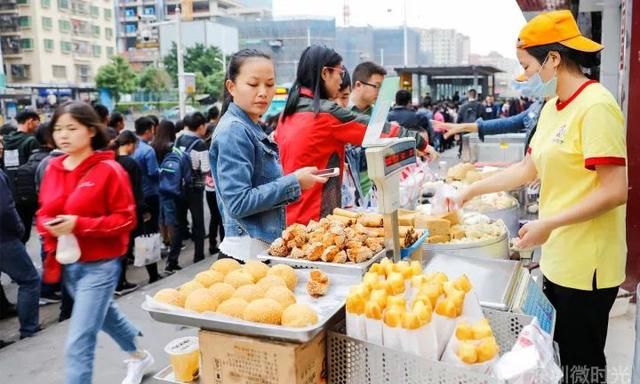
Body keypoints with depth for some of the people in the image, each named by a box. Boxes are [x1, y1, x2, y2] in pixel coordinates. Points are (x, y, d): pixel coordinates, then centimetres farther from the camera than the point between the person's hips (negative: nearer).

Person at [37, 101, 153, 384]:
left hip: (99, 265, -7)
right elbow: (43, 212, 13)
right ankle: (139, 356, 52)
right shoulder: (53, 169, 4)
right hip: (66, 263, 8)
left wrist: (80, 224, -25)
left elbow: (126, 219, -15)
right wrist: (49, 226, -11)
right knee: (104, 314, 27)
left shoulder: (109, 170, -15)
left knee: (78, 344, -6)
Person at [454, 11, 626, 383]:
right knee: (563, 354, 21)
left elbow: (615, 191, -21)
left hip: (585, 265, -8)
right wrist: (473, 190, 13)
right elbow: (529, 169, 15)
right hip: (557, 260, 8)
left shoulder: (595, 106, -18)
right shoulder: (552, 107, 9)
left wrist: (548, 224, -22)